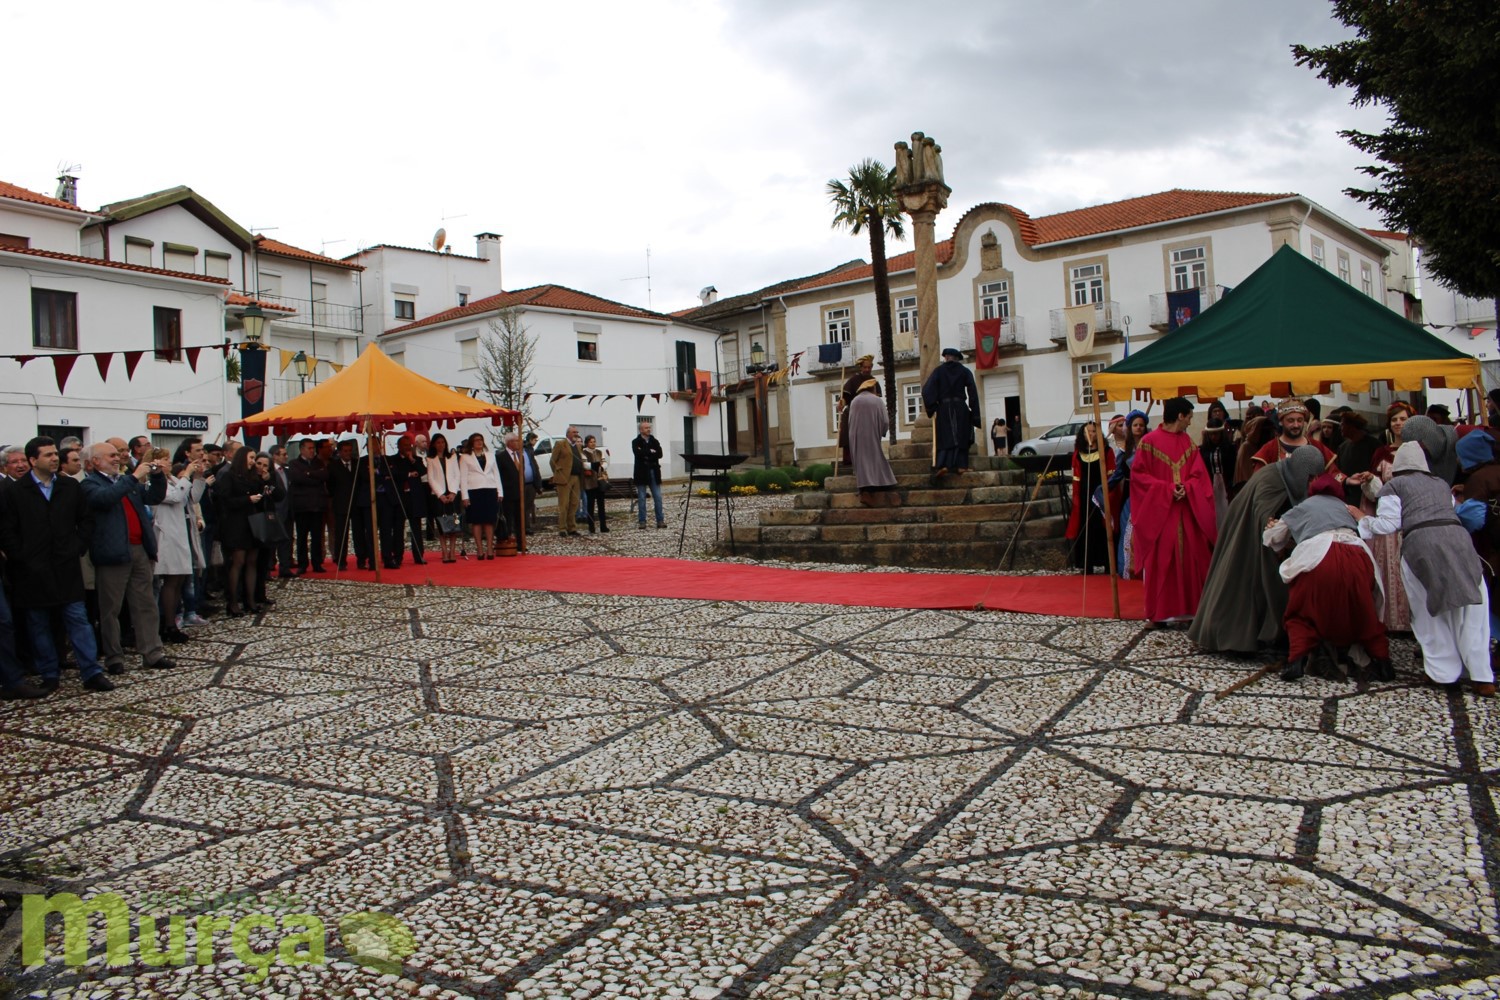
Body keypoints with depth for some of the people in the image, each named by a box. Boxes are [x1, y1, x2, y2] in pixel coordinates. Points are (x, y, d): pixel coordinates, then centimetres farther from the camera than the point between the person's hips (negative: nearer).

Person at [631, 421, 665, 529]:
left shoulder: (655, 441, 11)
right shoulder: (635, 442, 1)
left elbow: (659, 454, -5)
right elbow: (638, 453, -17)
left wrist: (646, 454, -12)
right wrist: (651, 452, -9)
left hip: (654, 472, 3)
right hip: (641, 473, -3)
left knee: (658, 498, 1)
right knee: (641, 499, 1)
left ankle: (660, 520, 5)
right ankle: (642, 521, 6)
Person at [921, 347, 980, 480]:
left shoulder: (939, 370, 3)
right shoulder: (965, 371, 6)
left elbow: (927, 390, -7)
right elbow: (973, 393, 1)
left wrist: (931, 408, -1)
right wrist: (975, 416, 4)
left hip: (944, 408, 0)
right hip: (961, 408, 1)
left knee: (946, 438, -1)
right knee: (961, 438, 9)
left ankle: (942, 465, -18)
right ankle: (961, 465, 3)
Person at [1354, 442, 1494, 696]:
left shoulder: (1394, 485, 13)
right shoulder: (1441, 483, 28)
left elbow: (1388, 524, 4)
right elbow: (1449, 510, 21)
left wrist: (1362, 517, 20)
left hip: (1420, 544, -3)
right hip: (1458, 537, 3)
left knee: (1429, 611, 8)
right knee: (1471, 610, 7)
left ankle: (1445, 672, 10)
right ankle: (1482, 677, 5)